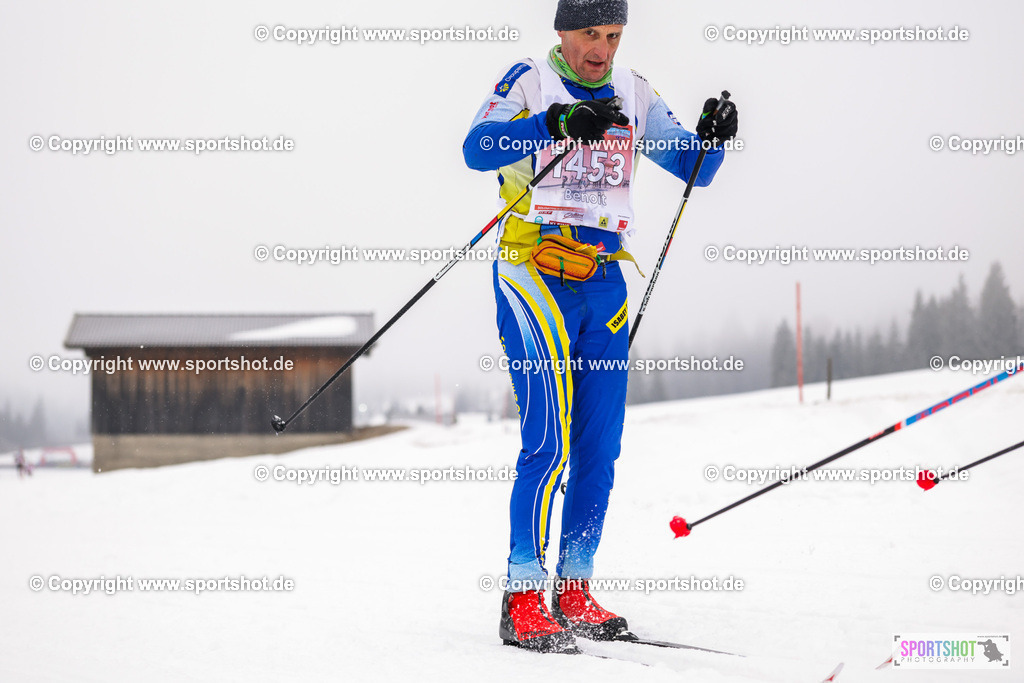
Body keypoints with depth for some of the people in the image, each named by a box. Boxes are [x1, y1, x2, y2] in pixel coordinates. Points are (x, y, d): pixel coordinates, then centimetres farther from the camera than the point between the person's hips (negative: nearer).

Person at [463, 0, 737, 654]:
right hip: (535, 274, -6)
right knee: (550, 441, -13)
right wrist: (558, 122, -34)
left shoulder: (633, 93, 12)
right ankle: (523, 599, -8)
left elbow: (695, 168, 10)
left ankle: (574, 591, 15)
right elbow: (478, 147, -21)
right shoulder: (529, 82, -3)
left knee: (601, 444, 5)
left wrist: (712, 136, -12)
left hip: (604, 280, 6)